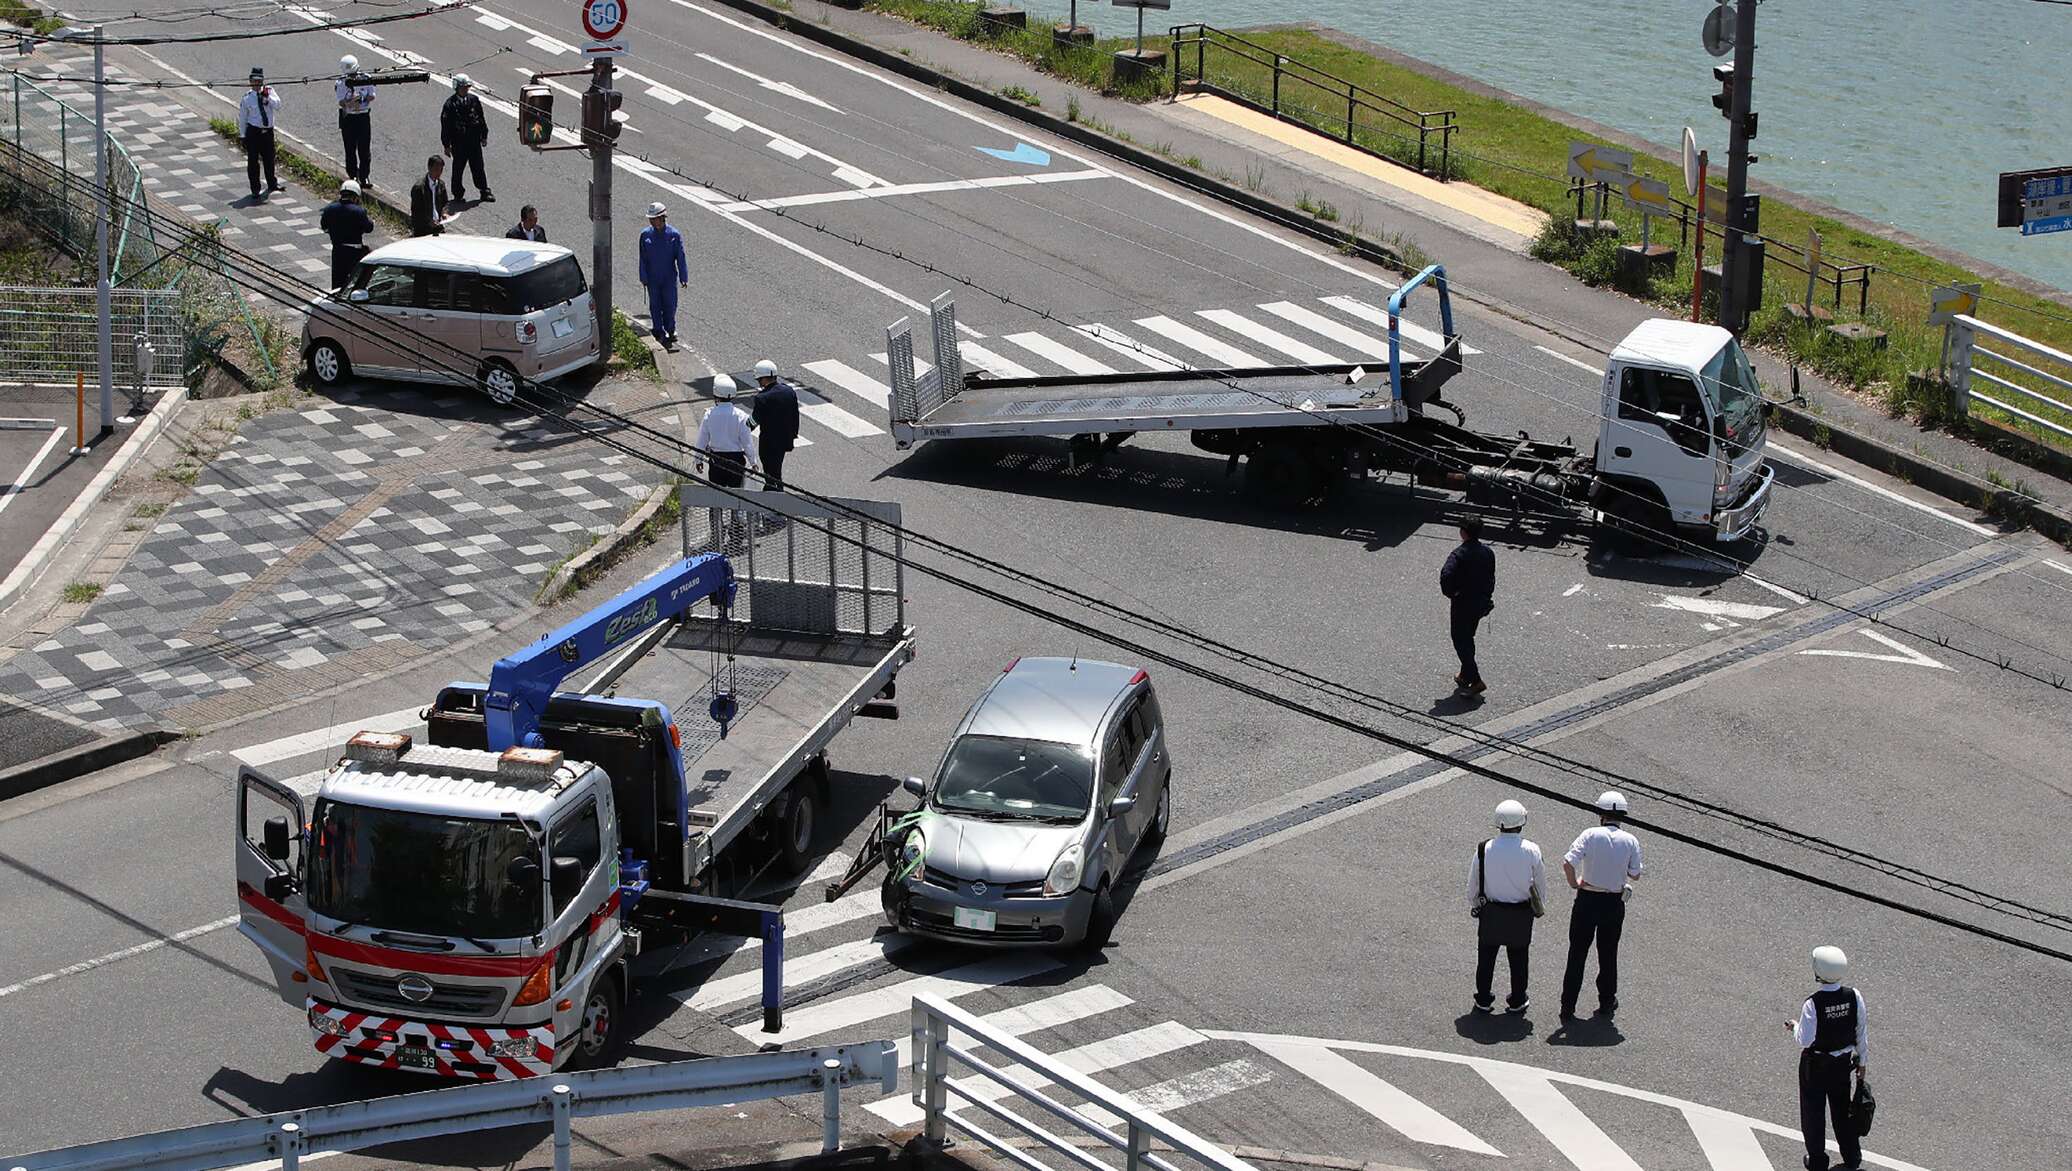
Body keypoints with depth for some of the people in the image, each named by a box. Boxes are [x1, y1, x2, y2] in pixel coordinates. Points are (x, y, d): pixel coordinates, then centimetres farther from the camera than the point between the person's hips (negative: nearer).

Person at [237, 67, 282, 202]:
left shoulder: (269, 92, 0)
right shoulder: (247, 98, -4)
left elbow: (277, 105, -14)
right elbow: (242, 118, 3)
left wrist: (267, 96, -28)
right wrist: (243, 135, 3)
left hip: (268, 131, 2)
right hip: (253, 132, -2)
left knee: (269, 159, 18)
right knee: (253, 161, 1)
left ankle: (272, 184, 40)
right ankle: (255, 190, 12)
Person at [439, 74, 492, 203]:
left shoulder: (474, 100, 2)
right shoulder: (450, 104, -10)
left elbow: (481, 118, 13)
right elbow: (445, 125, -7)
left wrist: (484, 136, 14)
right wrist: (446, 145, -7)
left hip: (474, 141, 3)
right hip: (458, 143, -3)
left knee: (478, 167, 10)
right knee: (458, 169, 7)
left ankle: (485, 192, 19)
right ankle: (458, 194, 18)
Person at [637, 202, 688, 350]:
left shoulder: (674, 235, -7)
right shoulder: (645, 235, -3)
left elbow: (680, 258, -4)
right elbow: (643, 259, 2)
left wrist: (684, 278, -5)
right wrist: (644, 278, 0)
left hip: (669, 278, -1)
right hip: (652, 279, 1)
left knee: (670, 305, 3)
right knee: (655, 305, 5)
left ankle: (670, 330, 24)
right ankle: (660, 332, 17)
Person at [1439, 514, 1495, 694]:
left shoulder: (1459, 554, -22)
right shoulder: (1487, 552, -1)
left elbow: (1446, 576, -34)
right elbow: (1491, 578, 9)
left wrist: (1449, 593, -16)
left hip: (1463, 604, -7)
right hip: (1481, 603, 7)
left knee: (1461, 642, 1)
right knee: (1468, 639, 22)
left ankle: (1475, 681, -7)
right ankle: (1465, 676, 33)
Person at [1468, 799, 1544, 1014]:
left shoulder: (1484, 850, -16)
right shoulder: (1531, 851, -17)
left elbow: (1473, 882, -4)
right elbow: (1540, 883, -4)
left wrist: (1473, 904, 14)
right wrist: (1540, 905, 15)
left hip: (1490, 912, 0)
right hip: (1521, 914, 0)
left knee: (1486, 956, 17)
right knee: (1518, 957, 17)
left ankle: (1483, 1000, 27)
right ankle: (1517, 1001, 28)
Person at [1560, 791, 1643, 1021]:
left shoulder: (1590, 835, -13)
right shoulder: (1630, 841, -7)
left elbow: (1568, 863, -22)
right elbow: (1635, 874, -2)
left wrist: (1574, 883, -6)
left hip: (1587, 900, -2)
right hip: (1614, 904, 2)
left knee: (1577, 953, 9)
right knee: (1608, 954, 18)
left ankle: (1568, 1006, 11)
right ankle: (1607, 1003, 26)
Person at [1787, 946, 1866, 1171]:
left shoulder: (1812, 1004, -28)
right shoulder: (1854, 996, -16)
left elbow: (1805, 1040, -23)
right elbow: (1862, 1031, -4)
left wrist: (1794, 1027, -1)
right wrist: (1860, 1060, 10)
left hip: (1815, 1065, -4)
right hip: (1843, 1062, 4)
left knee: (1813, 1112, 16)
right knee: (1843, 1107, 24)